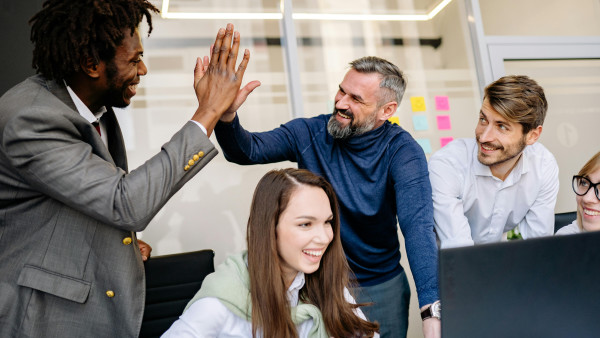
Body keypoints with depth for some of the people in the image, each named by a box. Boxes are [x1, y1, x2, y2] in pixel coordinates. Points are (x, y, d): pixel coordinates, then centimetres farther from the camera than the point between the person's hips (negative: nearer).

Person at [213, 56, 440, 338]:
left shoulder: (402, 151, -17)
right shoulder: (310, 133, -9)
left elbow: (418, 225, -28)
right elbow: (247, 150, -17)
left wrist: (432, 307, -40)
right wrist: (226, 116, -39)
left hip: (381, 288, -1)